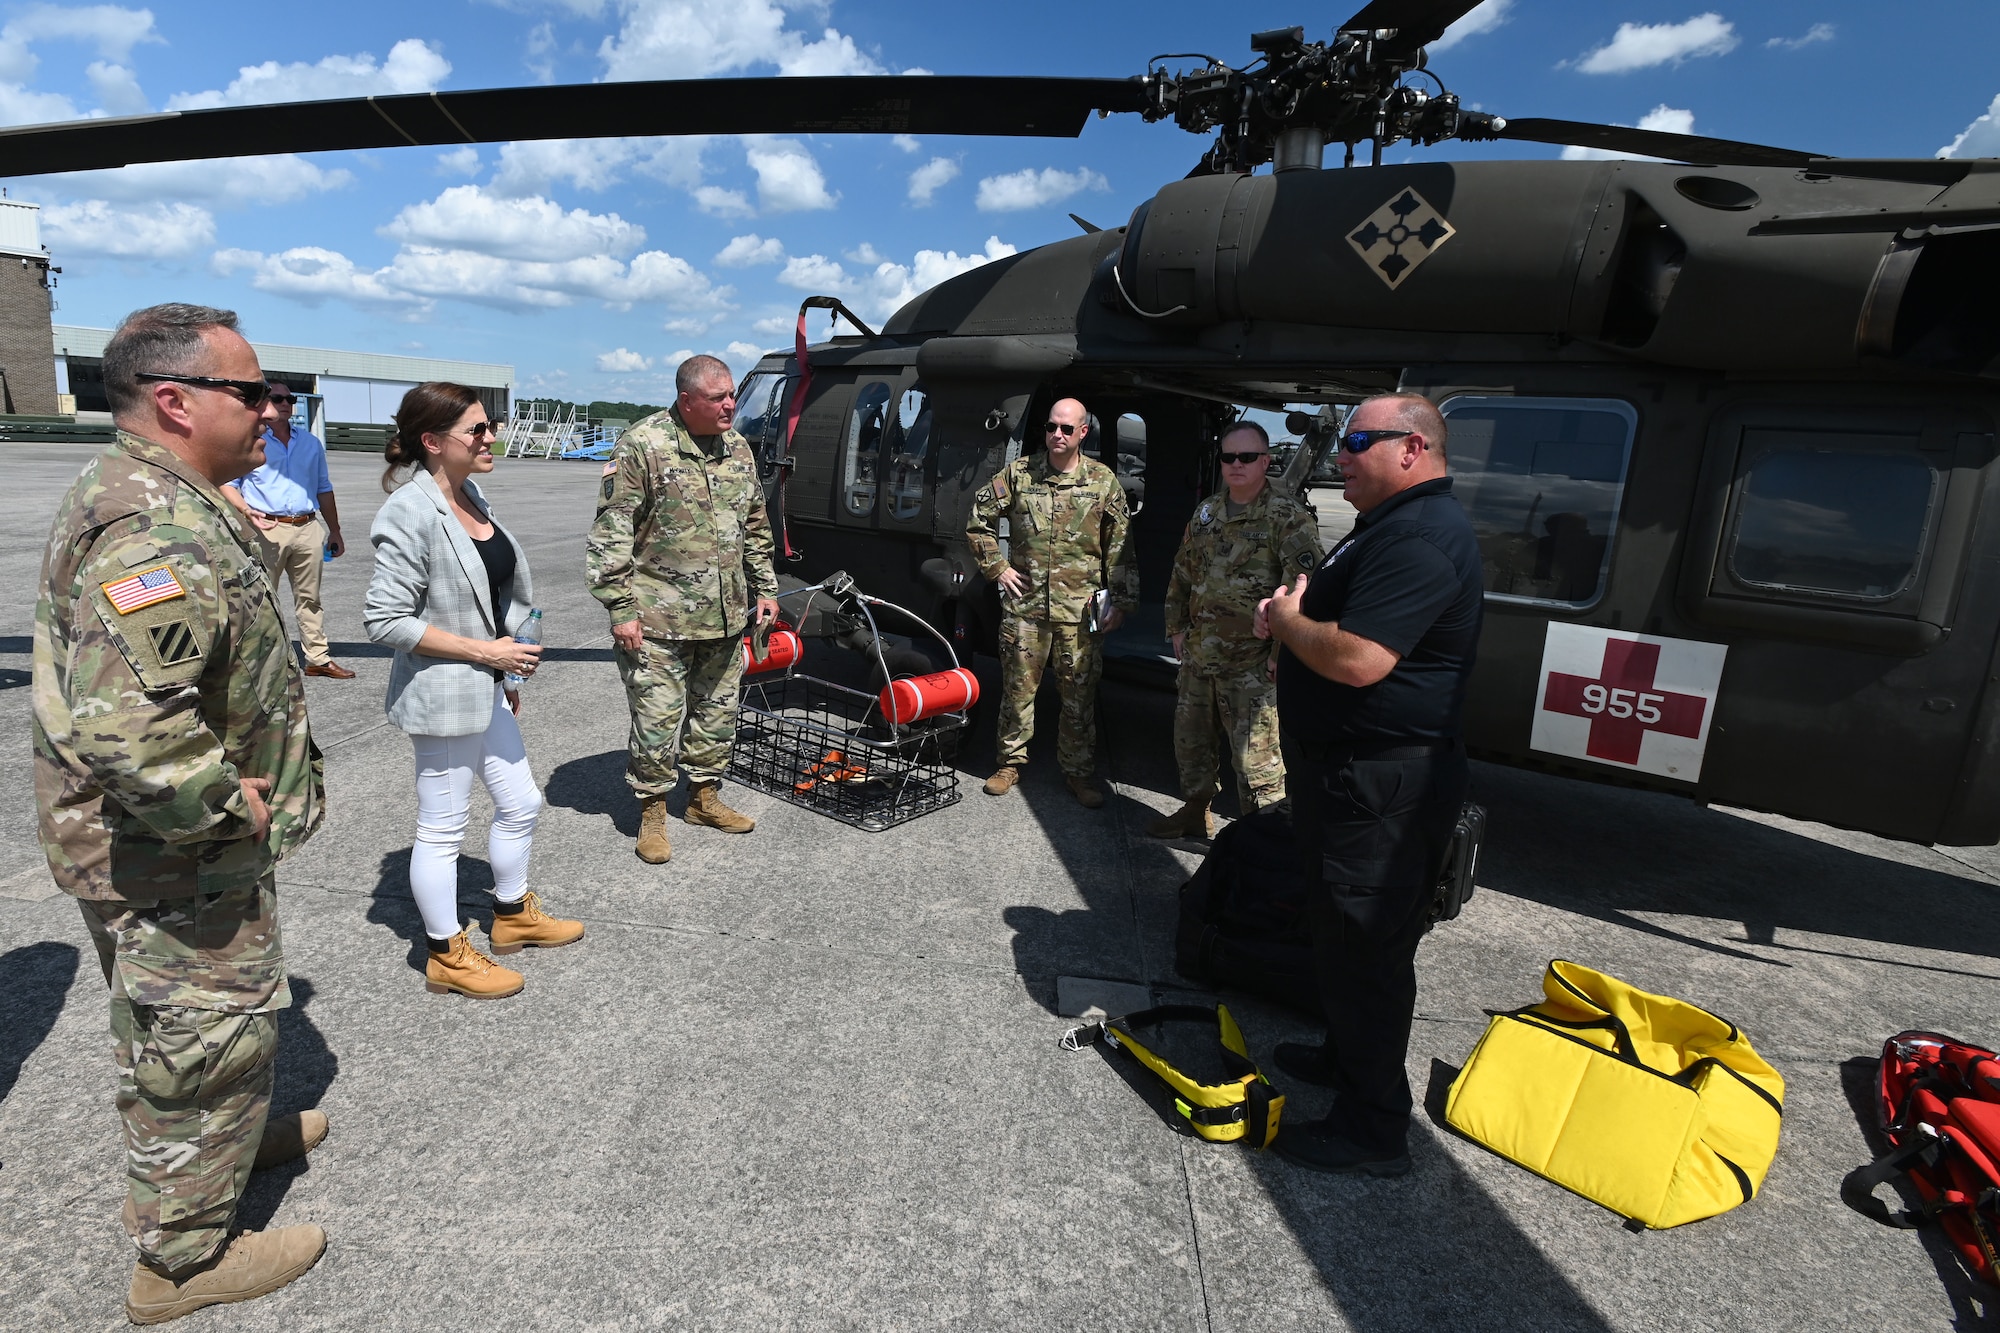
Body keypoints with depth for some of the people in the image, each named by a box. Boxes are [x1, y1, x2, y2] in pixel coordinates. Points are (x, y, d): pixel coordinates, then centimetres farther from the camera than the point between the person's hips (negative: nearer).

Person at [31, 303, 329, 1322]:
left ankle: (231, 1136, 52)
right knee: (208, 1036, 8)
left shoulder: (141, 495, 8)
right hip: (174, 861, -10)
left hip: (160, 845, 11)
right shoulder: (158, 532, -30)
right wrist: (229, 806, -25)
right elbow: (123, 726, -40)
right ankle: (184, 1257, 29)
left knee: (176, 1024, 29)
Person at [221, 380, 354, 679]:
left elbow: (323, 489, 21)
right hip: (267, 529, -4)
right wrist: (247, 510, -16)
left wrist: (334, 531, 18)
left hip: (308, 529, 4)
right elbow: (227, 483, 2)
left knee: (310, 598, 8)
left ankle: (319, 659, 11)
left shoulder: (311, 443, 17)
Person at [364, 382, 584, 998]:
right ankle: (447, 954, 24)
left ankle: (513, 913, 39)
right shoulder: (411, 513, -19)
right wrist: (486, 651, -20)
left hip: (487, 691, 9)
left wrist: (506, 672, 17)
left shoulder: (470, 496, 6)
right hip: (443, 697, -9)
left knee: (520, 804, 19)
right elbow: (385, 619, -21)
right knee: (443, 828, 7)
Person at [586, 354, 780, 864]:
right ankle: (652, 812, 19)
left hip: (725, 617, 6)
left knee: (717, 711, 16)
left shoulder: (738, 449, 9)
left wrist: (765, 589, 17)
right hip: (659, 619, -6)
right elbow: (610, 535, -11)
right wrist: (621, 609, -14)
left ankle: (704, 796, 33)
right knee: (657, 717, 1)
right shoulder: (642, 446, -11)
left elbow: (756, 527, 20)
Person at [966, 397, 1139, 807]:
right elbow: (979, 521, 12)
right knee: (1017, 687, 8)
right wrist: (997, 568, 5)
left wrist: (1123, 601, 1)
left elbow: (1121, 547, 5)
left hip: (1080, 609, 0)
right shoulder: (1018, 473, 4)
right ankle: (1010, 763, 24)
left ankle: (1078, 771, 19)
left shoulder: (1104, 481, 4)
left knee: (1080, 694, 5)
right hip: (1024, 604, 1)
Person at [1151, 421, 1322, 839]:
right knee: (1189, 740, 20)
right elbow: (1182, 574, 20)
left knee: (1255, 757, -3)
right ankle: (1195, 812, 39)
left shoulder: (1289, 518, -10)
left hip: (1253, 664, -7)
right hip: (1198, 656, 7)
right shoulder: (1206, 513, 11)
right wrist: (1177, 627, 16)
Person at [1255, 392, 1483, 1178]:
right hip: (1351, 770, 11)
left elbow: (1358, 659, -32)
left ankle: (1374, 1130, 15)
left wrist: (1288, 620, -13)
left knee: (1365, 947, 0)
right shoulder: (1395, 526, 16)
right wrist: (1294, 620, 3)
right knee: (1342, 934, 23)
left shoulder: (1418, 537, -21)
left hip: (1381, 783, -11)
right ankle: (1346, 1057, 42)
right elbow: (1337, 629, 24)